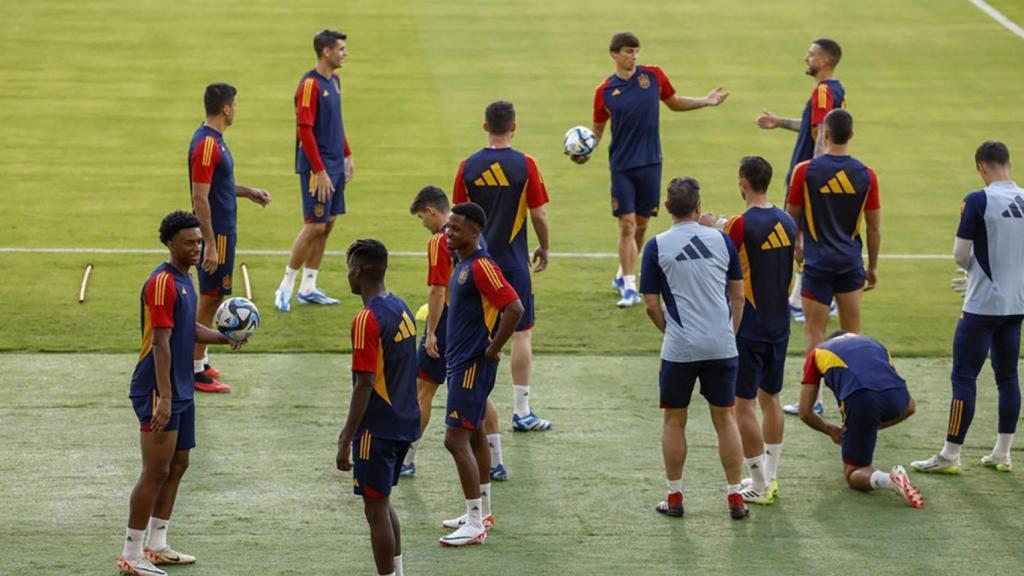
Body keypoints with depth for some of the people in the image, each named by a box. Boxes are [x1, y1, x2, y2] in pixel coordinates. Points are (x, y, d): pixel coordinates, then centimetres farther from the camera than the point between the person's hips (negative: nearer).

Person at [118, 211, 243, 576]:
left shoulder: (183, 279, 12)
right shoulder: (162, 282, -18)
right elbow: (160, 343, -23)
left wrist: (224, 338, 11)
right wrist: (164, 398, -27)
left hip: (181, 391, 10)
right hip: (159, 393, -10)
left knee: (177, 466, 14)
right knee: (156, 472, -7)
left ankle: (157, 546, 23)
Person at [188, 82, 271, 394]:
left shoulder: (213, 140, 10)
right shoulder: (207, 145, -21)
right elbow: (200, 198, -23)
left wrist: (248, 192, 17)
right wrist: (210, 245, -24)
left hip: (222, 231, 10)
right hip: (216, 233, -10)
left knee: (210, 297, 17)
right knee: (210, 298, -4)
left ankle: (199, 362, 26)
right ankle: (197, 372, 2)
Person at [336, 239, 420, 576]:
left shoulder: (367, 320, -18)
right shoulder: (401, 309, 8)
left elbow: (364, 385, -20)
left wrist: (346, 441, -16)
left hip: (377, 430, -9)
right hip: (404, 423, 9)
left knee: (376, 509, -1)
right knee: (382, 503, 20)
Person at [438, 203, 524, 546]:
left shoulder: (481, 266, -20)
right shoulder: (462, 264, 11)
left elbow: (514, 309, -27)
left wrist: (493, 349, -19)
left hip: (473, 364, -11)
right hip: (461, 362, 11)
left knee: (456, 439, -11)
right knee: (473, 434, 17)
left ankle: (475, 525, -8)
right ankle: (482, 513, 28)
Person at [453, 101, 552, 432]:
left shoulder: (468, 166, -2)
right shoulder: (525, 165, -9)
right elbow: (538, 214, -6)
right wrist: (543, 248, 11)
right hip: (513, 262, -3)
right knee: (522, 333, 4)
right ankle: (521, 413, 4)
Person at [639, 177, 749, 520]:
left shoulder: (657, 246, -3)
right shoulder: (722, 240, 2)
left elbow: (651, 305, -1)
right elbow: (738, 297, 8)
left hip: (679, 349, -2)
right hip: (722, 346, 2)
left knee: (674, 421, 12)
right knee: (725, 419, 11)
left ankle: (674, 497, 16)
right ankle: (735, 498, 12)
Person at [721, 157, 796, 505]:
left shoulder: (741, 225, -17)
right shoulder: (786, 223, 4)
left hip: (748, 328, -7)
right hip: (779, 324, 7)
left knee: (744, 405, 0)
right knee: (771, 399, 17)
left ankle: (760, 486, 1)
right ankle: (770, 478, 22)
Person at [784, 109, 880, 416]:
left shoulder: (805, 171, -10)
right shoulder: (865, 175, -2)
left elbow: (791, 218, -1)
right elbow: (874, 227, 4)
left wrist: (796, 246, 19)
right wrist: (873, 267, 15)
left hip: (818, 261, -3)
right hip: (851, 262, 3)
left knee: (815, 332, 3)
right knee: (852, 332, 13)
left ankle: (813, 399, 4)